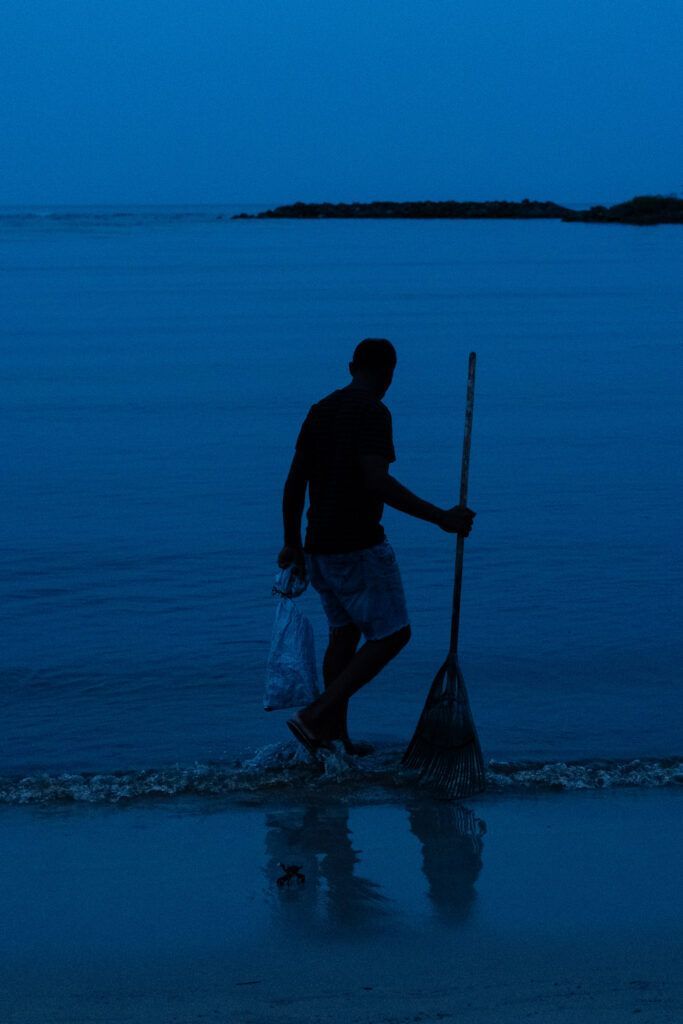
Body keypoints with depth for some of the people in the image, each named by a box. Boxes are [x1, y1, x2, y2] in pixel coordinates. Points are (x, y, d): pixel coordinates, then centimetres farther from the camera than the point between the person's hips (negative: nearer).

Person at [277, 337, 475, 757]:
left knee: (344, 634, 18)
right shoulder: (373, 413, -14)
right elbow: (377, 482, -26)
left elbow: (294, 482, 12)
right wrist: (440, 517, -24)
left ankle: (336, 735, 21)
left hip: (320, 546, 9)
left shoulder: (320, 410, 11)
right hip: (360, 547, -9)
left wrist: (293, 543, 22)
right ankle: (316, 716, -7)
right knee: (392, 635, -1)